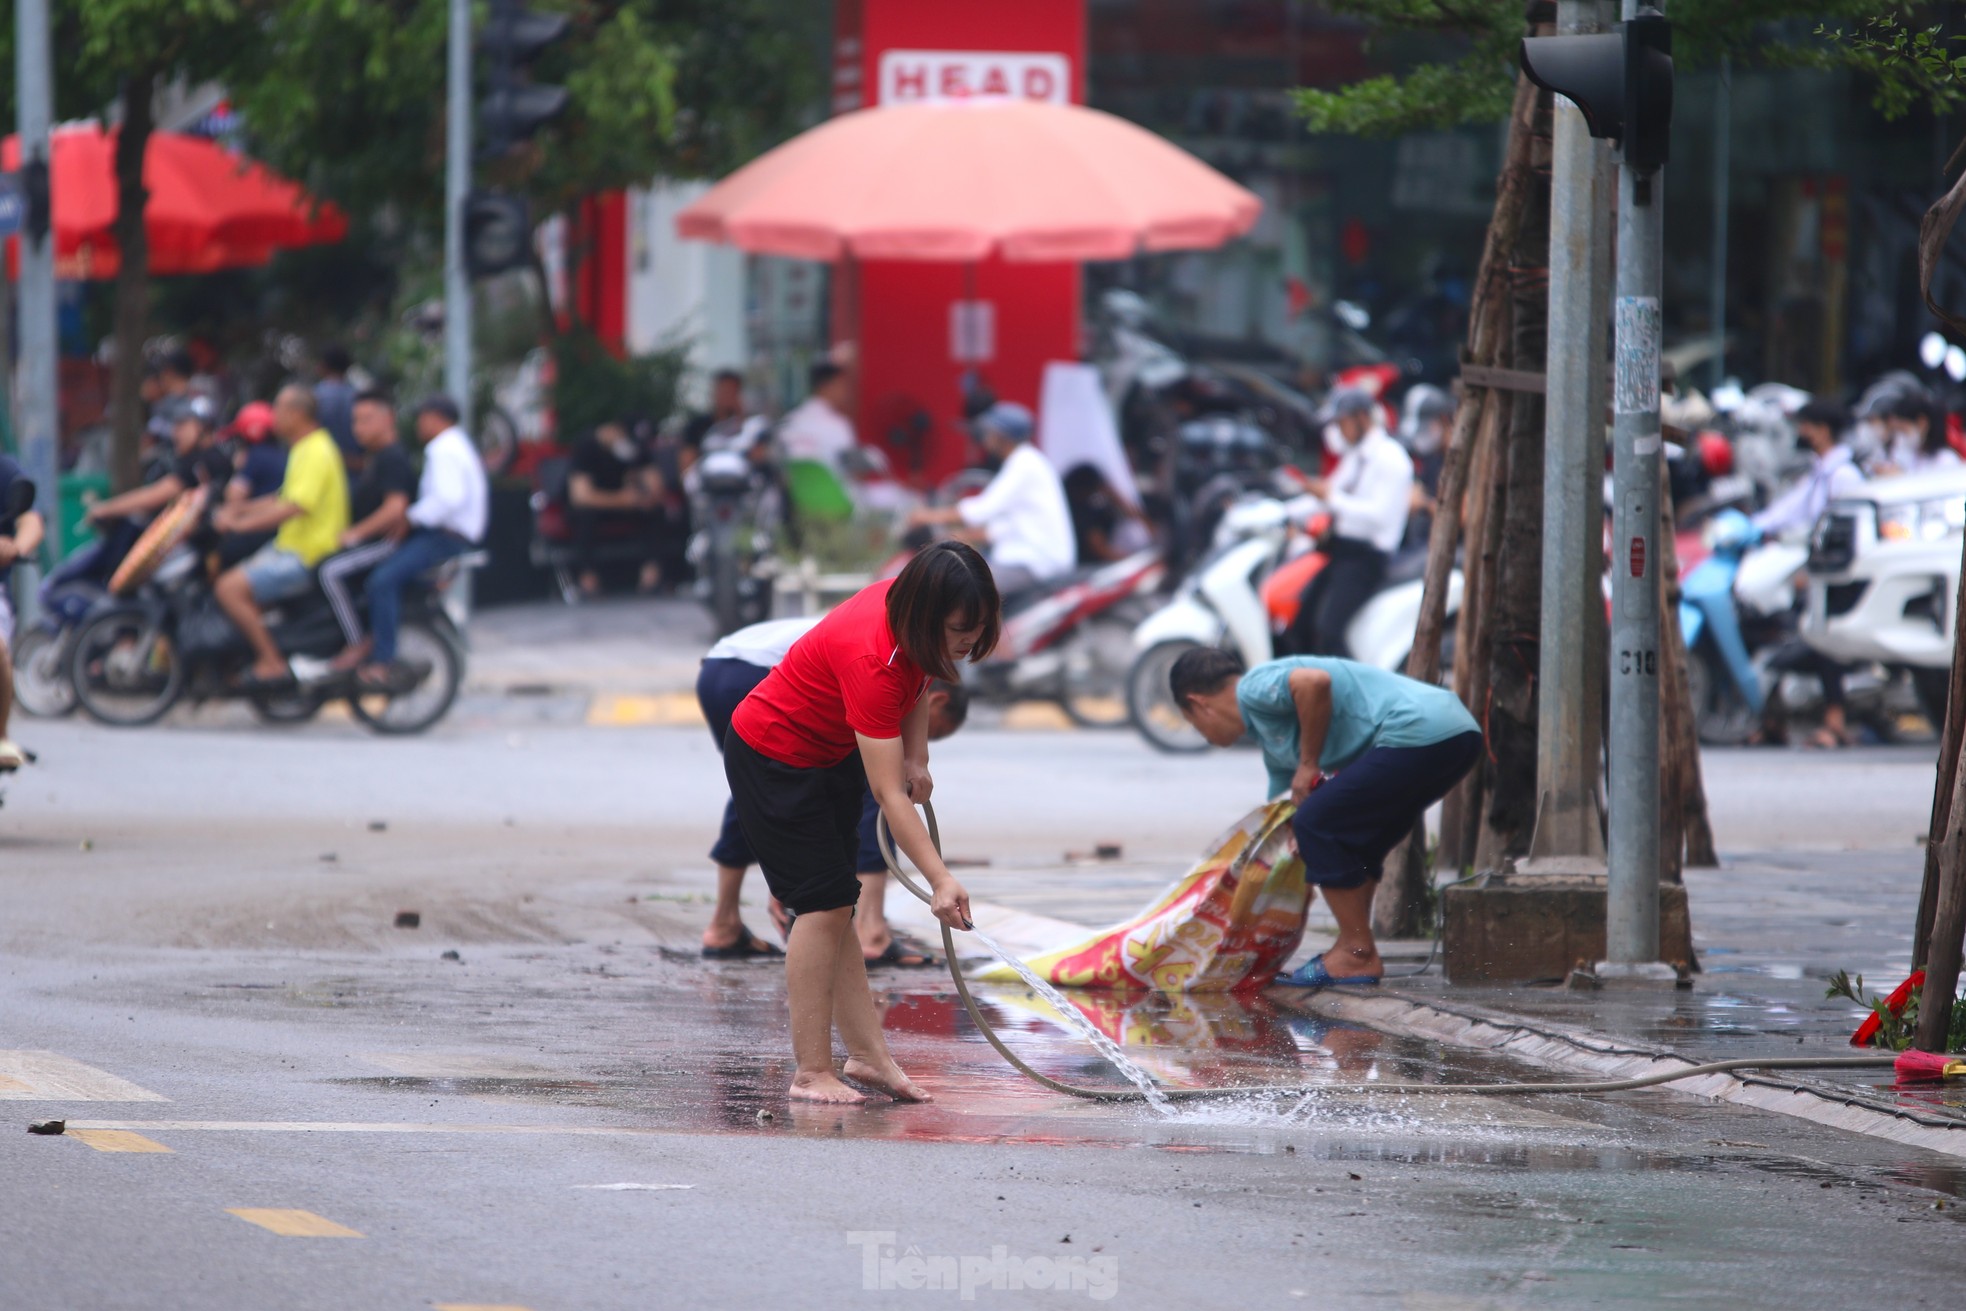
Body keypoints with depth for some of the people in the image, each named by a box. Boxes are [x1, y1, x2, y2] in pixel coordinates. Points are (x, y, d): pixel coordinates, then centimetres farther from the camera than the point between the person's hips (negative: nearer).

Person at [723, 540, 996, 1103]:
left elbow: (917, 676, 11)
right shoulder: (870, 659, -38)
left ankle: (868, 1055, 11)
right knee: (822, 902, -12)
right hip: (772, 757, -9)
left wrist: (916, 758, -2)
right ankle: (811, 1074, -9)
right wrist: (940, 880, -43)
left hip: (831, 755, 9)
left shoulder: (909, 610, -15)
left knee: (834, 908, 9)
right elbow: (888, 794, -38)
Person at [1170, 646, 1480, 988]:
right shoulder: (1272, 738, 28)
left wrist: (1308, 764, -9)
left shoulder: (1254, 688, 0)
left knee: (1318, 825, -4)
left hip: (1418, 733, -10)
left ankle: (1358, 955, 0)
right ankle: (1356, 949, 20)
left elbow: (1314, 682, -20)